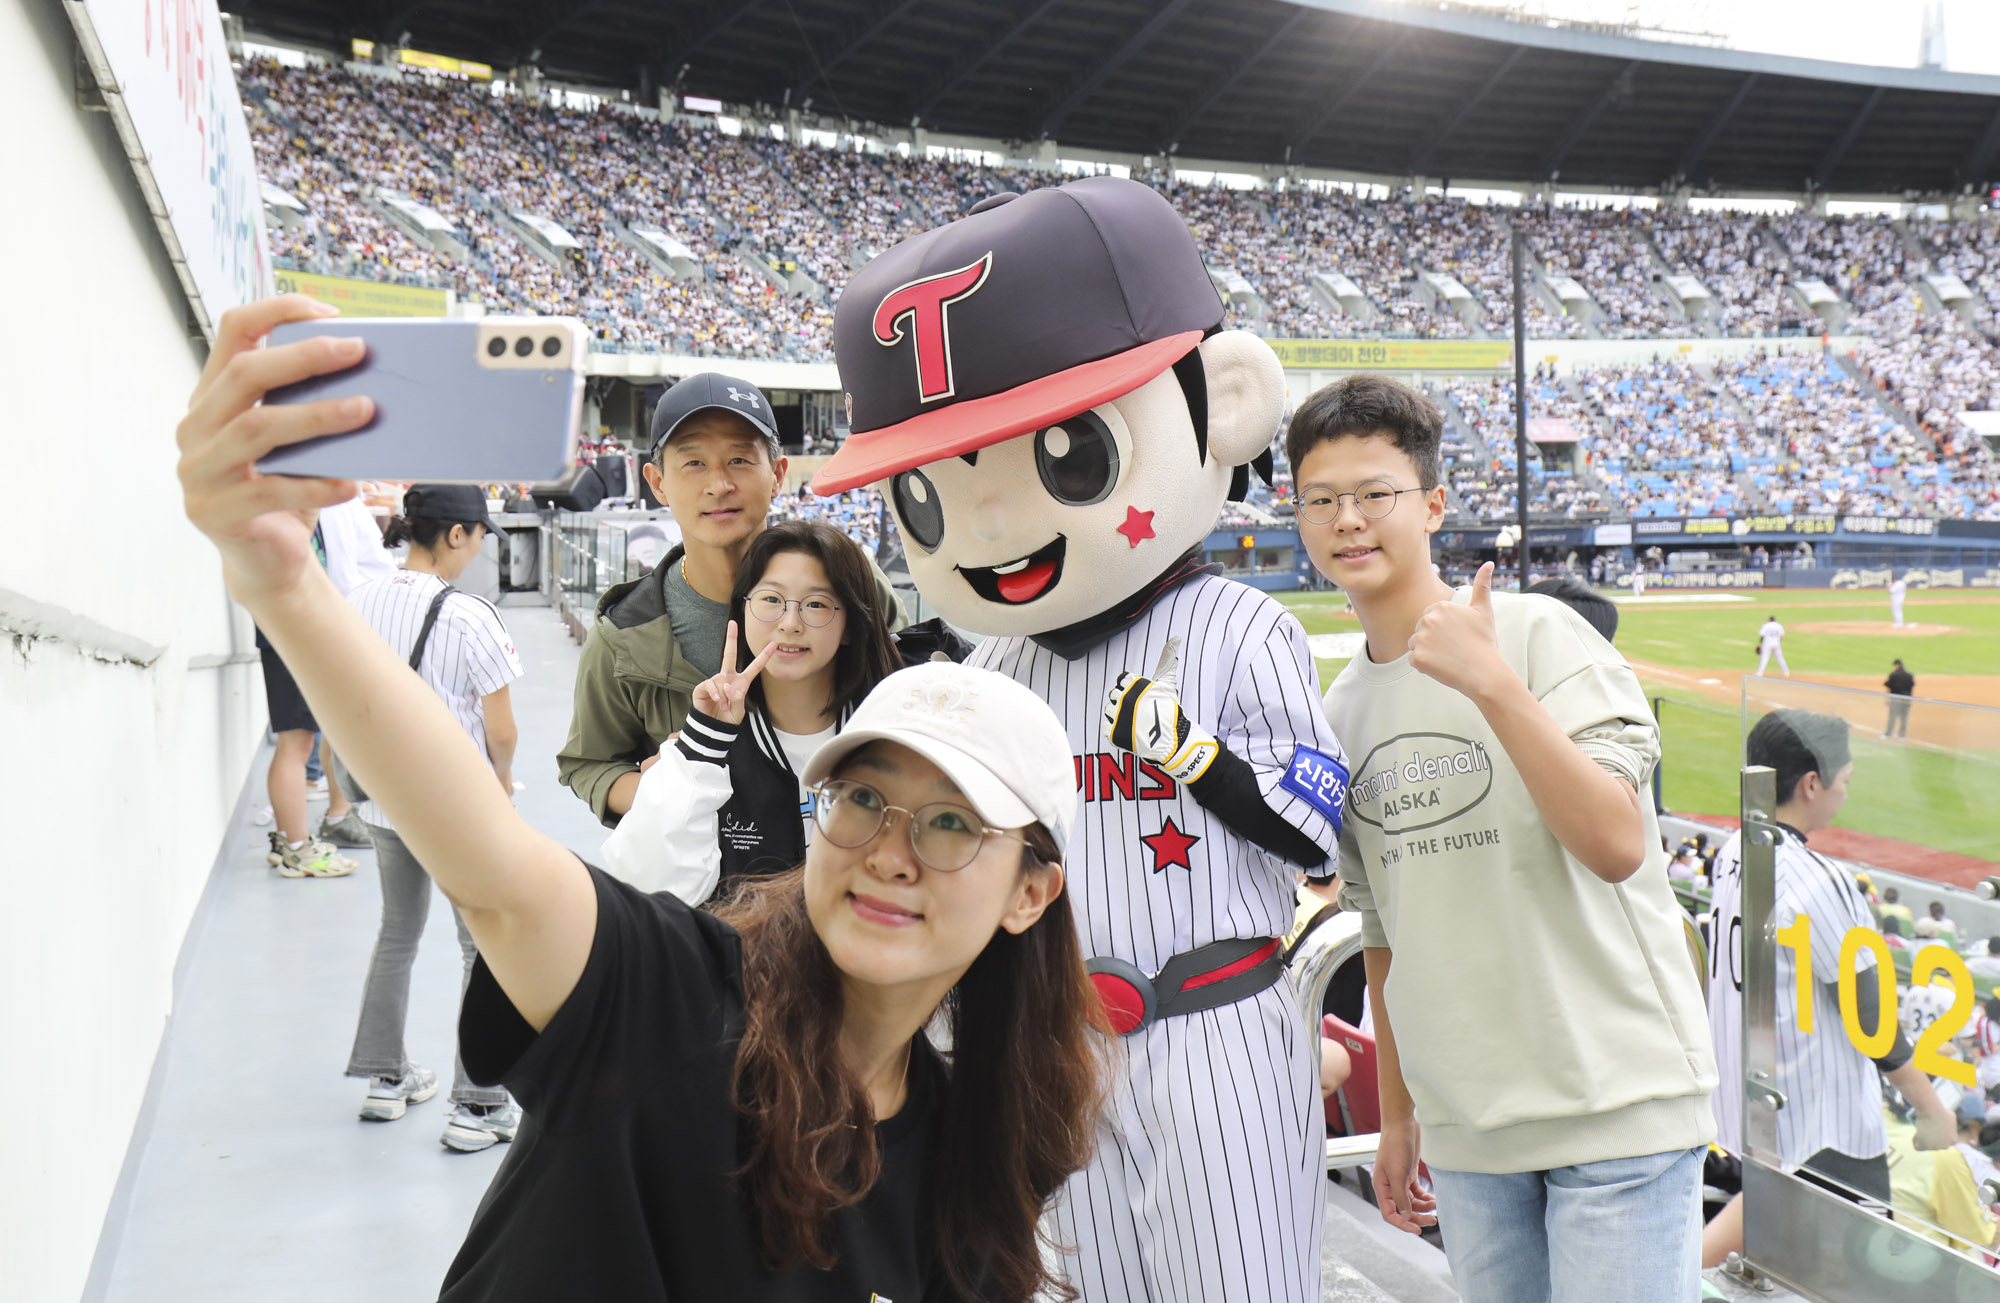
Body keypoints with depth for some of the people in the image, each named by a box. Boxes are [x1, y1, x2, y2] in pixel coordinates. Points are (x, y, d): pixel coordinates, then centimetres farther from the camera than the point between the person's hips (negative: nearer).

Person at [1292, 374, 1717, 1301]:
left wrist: (1491, 683, -27)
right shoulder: (1336, 713, 8)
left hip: (1616, 1104, -5)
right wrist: (1396, 1115, 19)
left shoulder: (1537, 634, -9)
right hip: (1466, 1127, 5)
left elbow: (1616, 846, -21)